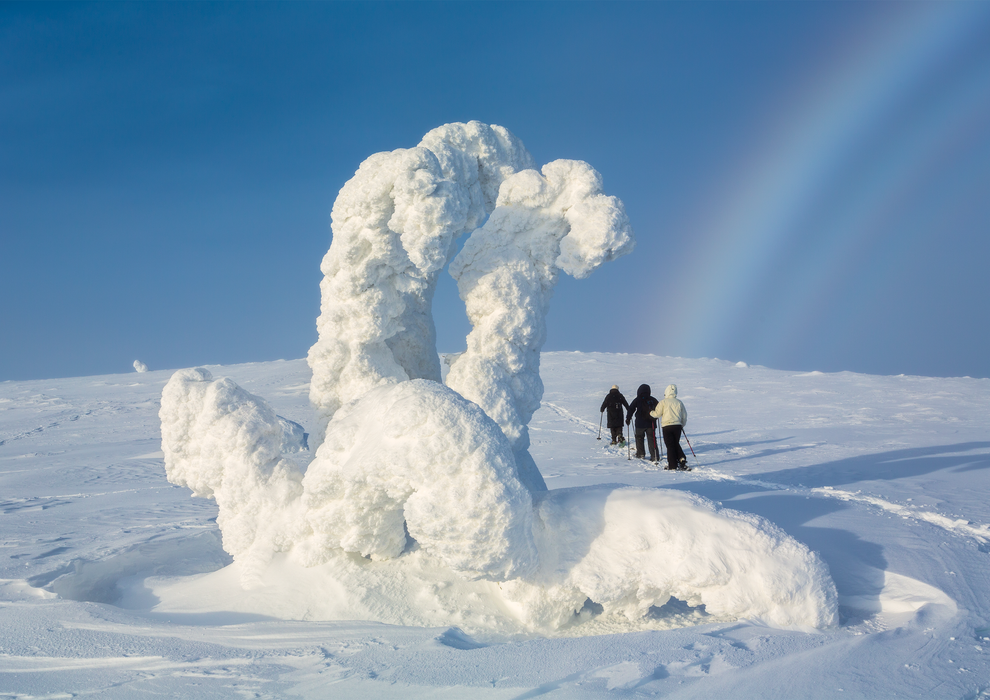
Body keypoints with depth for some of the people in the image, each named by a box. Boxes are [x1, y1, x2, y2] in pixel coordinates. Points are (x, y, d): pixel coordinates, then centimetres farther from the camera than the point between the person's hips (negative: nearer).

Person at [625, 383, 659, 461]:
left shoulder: (637, 400, -5)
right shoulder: (653, 400, 5)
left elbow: (631, 409, -6)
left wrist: (628, 418, 4)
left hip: (640, 424, -2)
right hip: (651, 423, 2)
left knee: (639, 438, 15)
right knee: (652, 439, 3)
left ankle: (641, 454, 17)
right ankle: (655, 456, -6)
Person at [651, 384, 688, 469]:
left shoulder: (663, 402, -3)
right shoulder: (679, 402, 8)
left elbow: (657, 414, -2)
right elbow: (684, 416, 14)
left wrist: (651, 412, 19)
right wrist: (682, 425, 29)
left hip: (667, 426, -4)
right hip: (677, 426, 4)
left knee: (670, 446, 0)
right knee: (676, 444, 19)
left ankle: (672, 465, -1)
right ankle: (682, 459, 5)